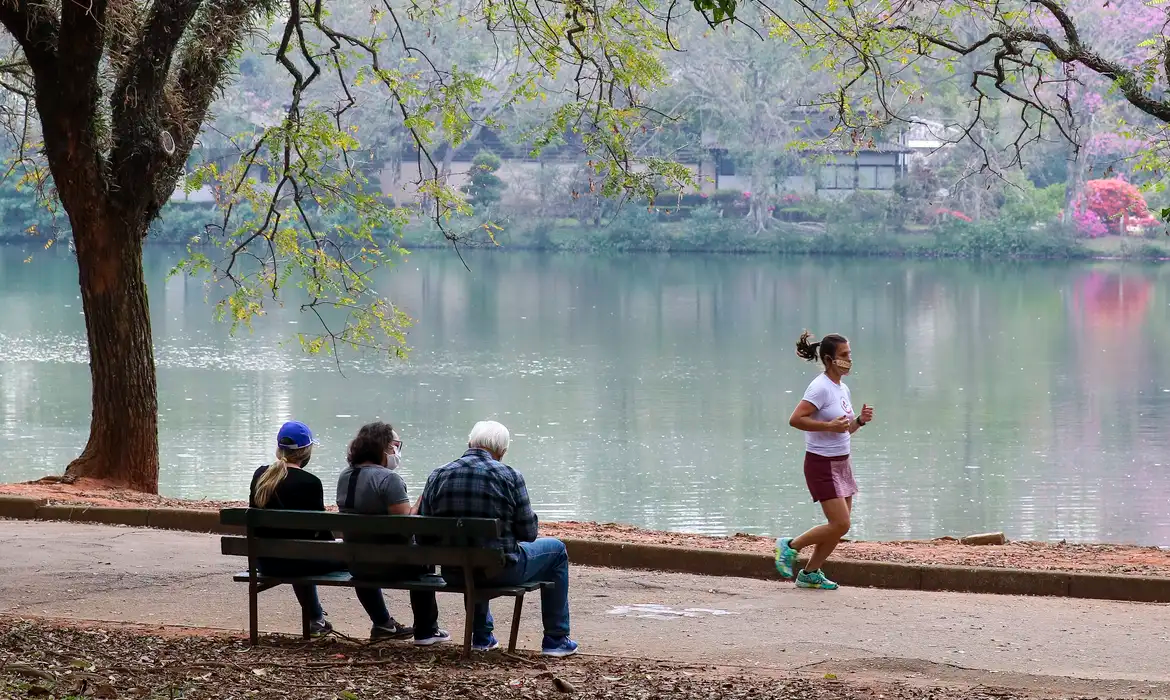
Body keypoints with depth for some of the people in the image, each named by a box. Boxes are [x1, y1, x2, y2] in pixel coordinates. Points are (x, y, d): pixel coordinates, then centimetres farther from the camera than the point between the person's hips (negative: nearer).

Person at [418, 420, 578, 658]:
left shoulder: (437, 476, -1)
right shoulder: (509, 476, -11)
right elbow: (528, 533, -6)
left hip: (451, 573, 4)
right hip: (500, 571, -4)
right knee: (556, 549, 23)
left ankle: (482, 636, 45)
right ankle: (556, 640, 25)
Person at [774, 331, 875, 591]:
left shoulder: (842, 389, 11)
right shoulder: (821, 388, -16)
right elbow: (795, 420, -24)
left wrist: (860, 420, 1)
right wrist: (829, 425, -27)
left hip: (841, 463, 9)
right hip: (822, 464, -9)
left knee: (840, 525, 8)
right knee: (840, 525, -12)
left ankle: (810, 573, 19)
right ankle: (790, 546, 5)